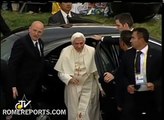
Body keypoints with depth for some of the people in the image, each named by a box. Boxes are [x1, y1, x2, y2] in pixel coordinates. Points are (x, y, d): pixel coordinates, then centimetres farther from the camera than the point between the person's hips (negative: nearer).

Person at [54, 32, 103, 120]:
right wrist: (70, 79, -19)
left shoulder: (91, 51, -9)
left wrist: (101, 87, 1)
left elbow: (97, 71, -1)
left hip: (88, 87, -1)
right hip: (73, 87, 1)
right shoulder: (66, 52, -6)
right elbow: (60, 72, -1)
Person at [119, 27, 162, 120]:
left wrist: (155, 85, -16)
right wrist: (127, 85, -4)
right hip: (132, 96, 2)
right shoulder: (127, 54, 4)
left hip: (152, 97, -2)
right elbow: (122, 74, 13)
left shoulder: (157, 54, -5)